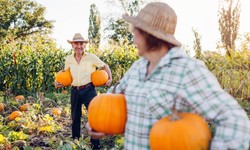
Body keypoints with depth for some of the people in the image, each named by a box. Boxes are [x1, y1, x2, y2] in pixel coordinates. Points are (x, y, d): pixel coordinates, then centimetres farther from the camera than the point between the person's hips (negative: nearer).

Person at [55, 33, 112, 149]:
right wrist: (60, 83, 0)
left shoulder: (91, 57, -5)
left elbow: (105, 66, 5)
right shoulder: (69, 59, 5)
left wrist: (110, 78, -7)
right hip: (75, 91, 4)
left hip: (89, 90, -4)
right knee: (75, 118, 15)